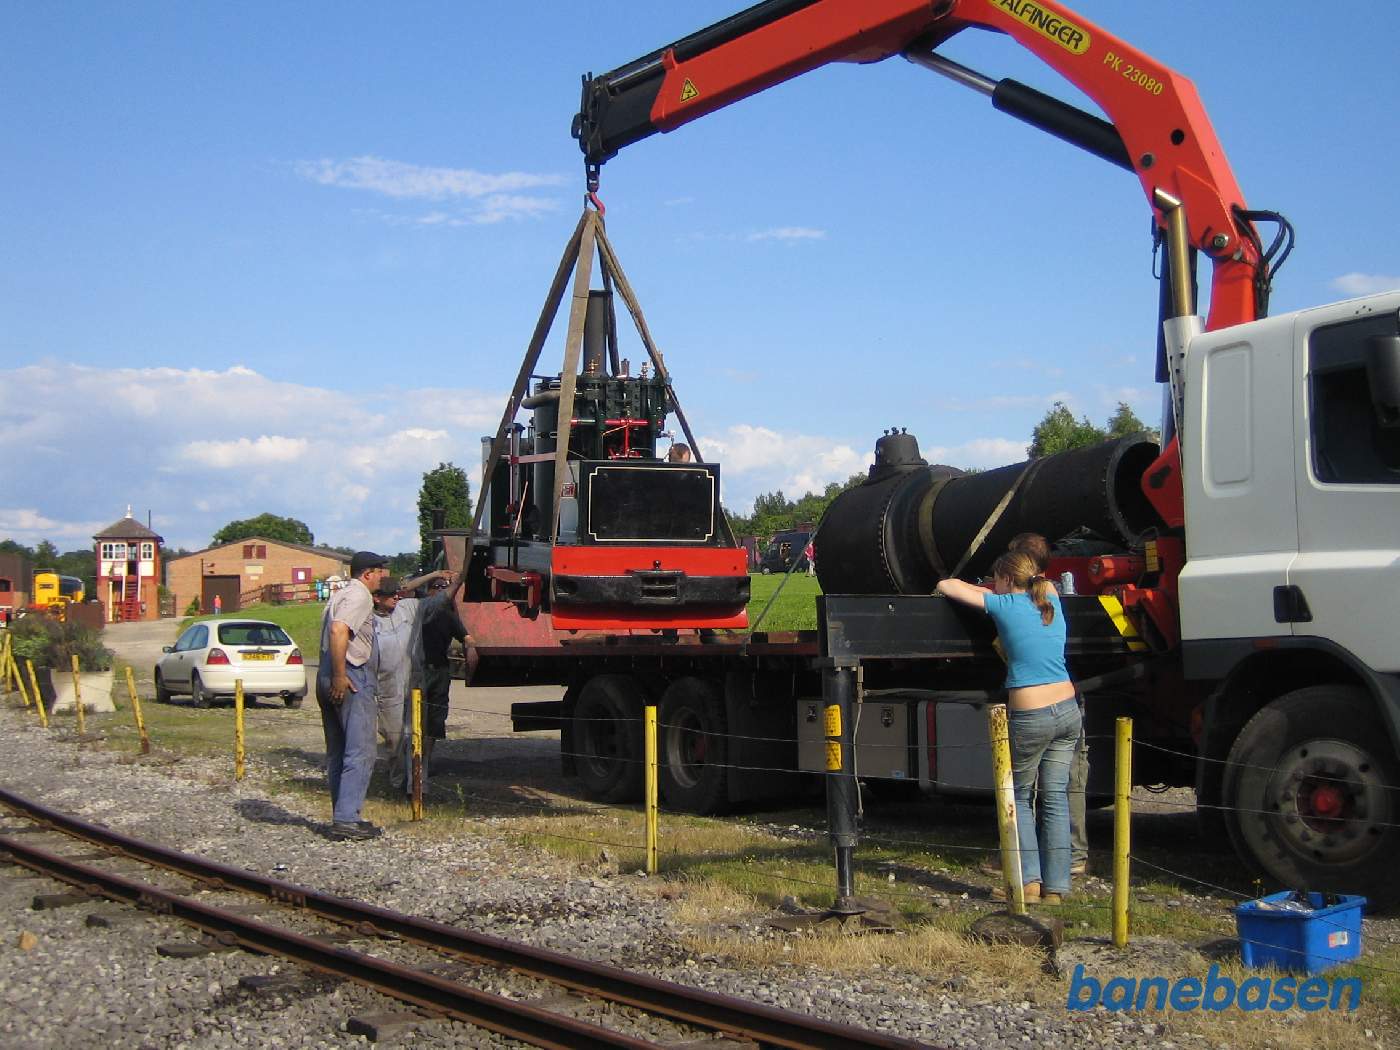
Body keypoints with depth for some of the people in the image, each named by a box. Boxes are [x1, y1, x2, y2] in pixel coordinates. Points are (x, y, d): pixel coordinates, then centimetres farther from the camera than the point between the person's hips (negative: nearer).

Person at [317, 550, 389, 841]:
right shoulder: (359, 596, -9)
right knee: (360, 751, -11)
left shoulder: (340, 596, 23)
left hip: (328, 676, 10)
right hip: (352, 677, -10)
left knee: (337, 752, 12)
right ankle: (346, 819, -16)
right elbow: (338, 630, -23)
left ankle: (342, 817, 15)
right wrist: (340, 675, -23)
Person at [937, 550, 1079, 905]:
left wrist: (953, 587, 23)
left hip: (1030, 718, -5)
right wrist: (981, 590, 31)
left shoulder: (1003, 605, -6)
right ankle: (1056, 886, 8)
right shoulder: (1050, 598, 9)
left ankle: (1030, 881, 4)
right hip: (1067, 711, 5)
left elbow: (946, 586, 1)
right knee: (1055, 798, 9)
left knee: (1019, 797, 12)